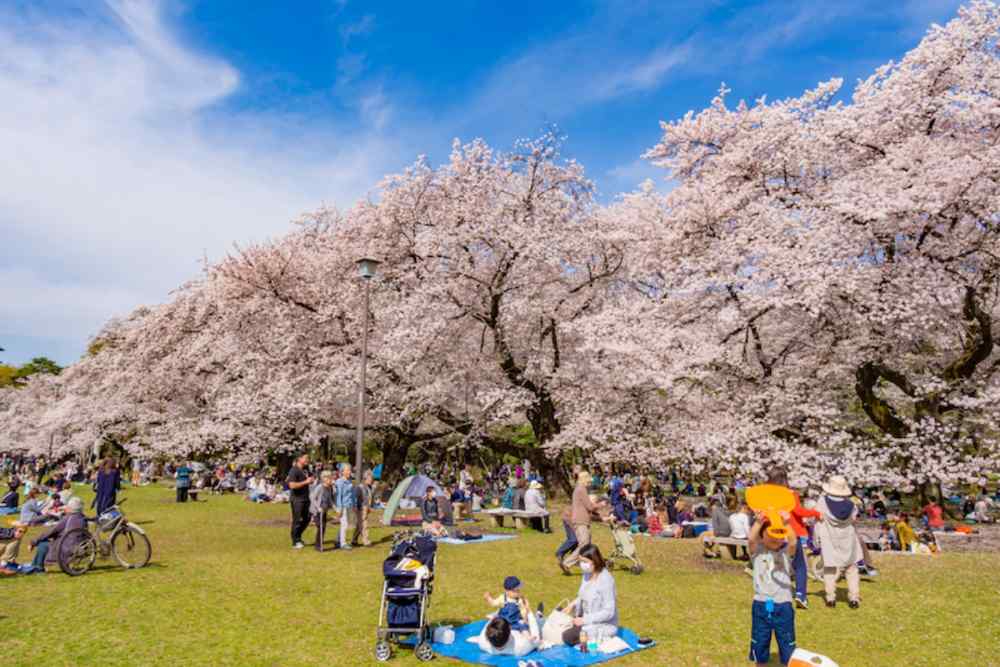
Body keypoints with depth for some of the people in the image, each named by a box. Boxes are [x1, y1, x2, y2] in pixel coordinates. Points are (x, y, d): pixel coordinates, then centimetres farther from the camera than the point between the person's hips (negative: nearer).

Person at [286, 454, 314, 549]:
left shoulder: (304, 470, 11)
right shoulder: (294, 470, -15)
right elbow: (292, 485, -24)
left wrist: (310, 480, 6)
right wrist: (305, 482, -21)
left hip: (305, 499, 8)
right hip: (297, 499, -8)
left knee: (306, 520, 12)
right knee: (297, 521, 1)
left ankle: (298, 537, 29)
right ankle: (295, 542, 14)